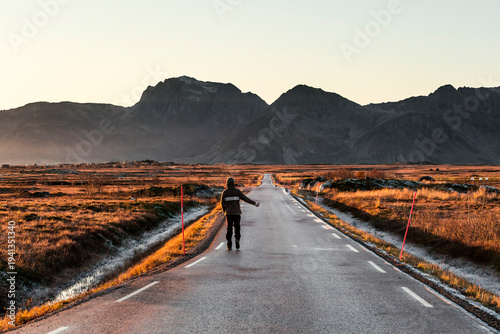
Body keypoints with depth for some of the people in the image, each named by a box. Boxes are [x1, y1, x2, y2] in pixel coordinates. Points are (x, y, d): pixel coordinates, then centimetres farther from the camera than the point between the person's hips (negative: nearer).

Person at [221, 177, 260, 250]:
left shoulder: (224, 192, 0)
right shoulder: (237, 191, -5)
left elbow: (222, 203, 3)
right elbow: (245, 198, -8)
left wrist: (225, 211, 19)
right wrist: (255, 203, -3)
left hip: (228, 213, 1)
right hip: (237, 212, -1)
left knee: (229, 228, 8)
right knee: (237, 227, 9)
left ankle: (229, 245, 3)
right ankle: (237, 239, -16)